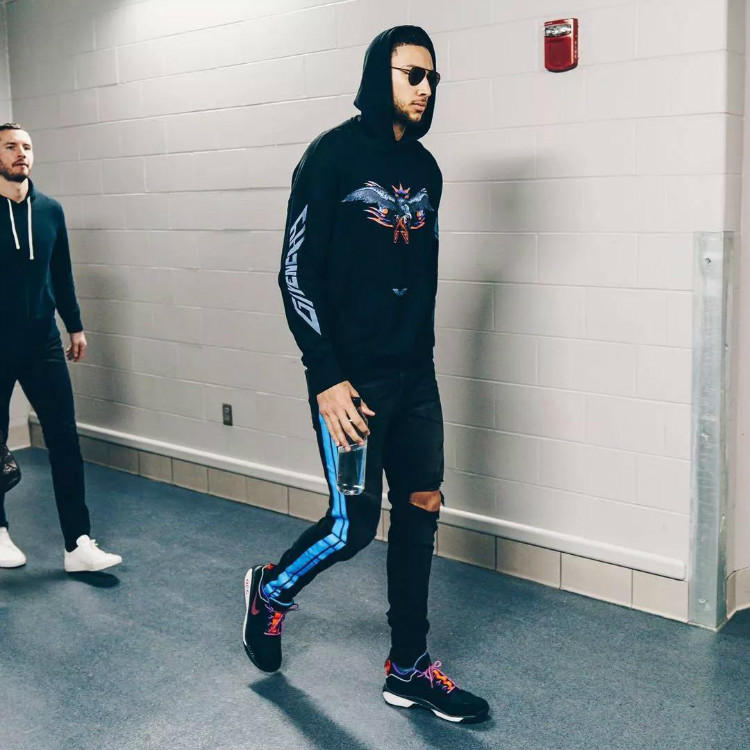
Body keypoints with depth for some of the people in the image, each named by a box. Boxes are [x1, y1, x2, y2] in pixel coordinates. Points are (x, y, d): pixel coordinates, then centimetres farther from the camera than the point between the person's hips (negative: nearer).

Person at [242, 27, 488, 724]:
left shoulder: (424, 167, 11)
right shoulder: (335, 155, -8)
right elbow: (296, 273, -12)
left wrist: (421, 359, 15)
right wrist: (326, 378, -16)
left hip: (414, 375, 7)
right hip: (350, 377, -6)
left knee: (421, 508, 8)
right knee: (354, 522, -4)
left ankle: (409, 668, 21)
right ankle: (271, 589, 28)